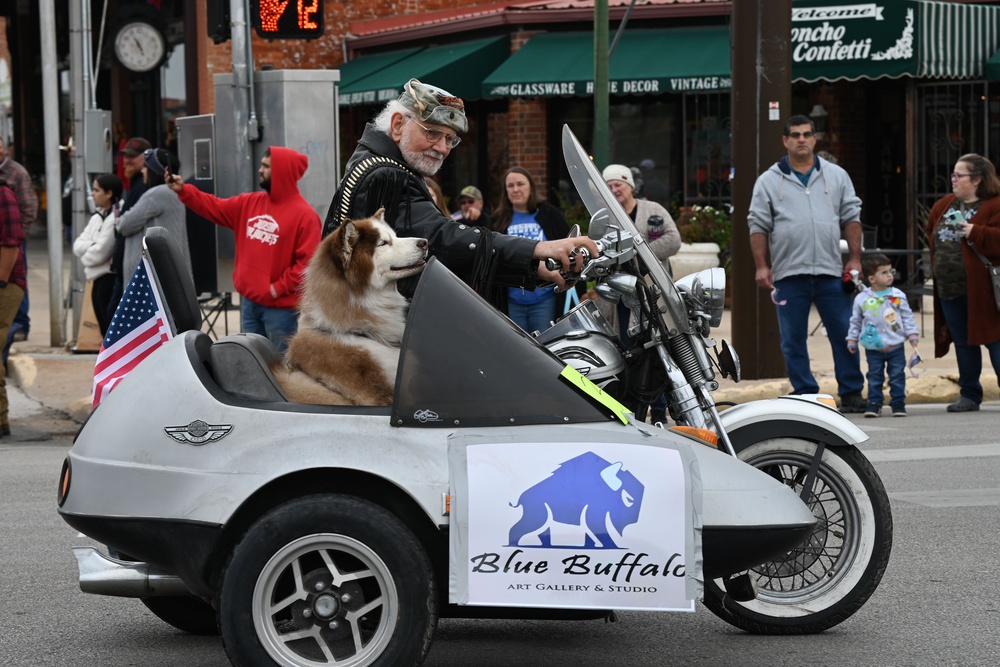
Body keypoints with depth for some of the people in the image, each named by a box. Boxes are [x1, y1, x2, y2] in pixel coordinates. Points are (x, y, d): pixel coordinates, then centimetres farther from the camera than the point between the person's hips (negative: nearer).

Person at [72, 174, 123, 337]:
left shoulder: (115, 219, -16)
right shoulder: (97, 217, 13)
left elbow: (100, 252, -19)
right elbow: (77, 245, 8)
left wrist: (85, 256, 0)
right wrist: (93, 245, -11)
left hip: (110, 279, -9)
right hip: (99, 279, 9)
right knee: (105, 329, 14)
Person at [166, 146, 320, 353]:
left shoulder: (304, 214, -14)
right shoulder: (250, 203, 9)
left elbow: (308, 261, -18)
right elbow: (215, 208, 13)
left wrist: (279, 288, -18)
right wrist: (182, 190, 2)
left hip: (280, 306, -7)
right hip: (248, 301, 8)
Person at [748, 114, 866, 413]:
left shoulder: (836, 176, 11)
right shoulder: (769, 181, 6)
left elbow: (851, 218, 11)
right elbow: (758, 226, 5)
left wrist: (855, 259, 4)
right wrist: (761, 266, -3)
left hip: (831, 272, 1)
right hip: (788, 275, -1)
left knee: (844, 335, 0)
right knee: (793, 341, 2)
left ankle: (851, 392, 8)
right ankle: (805, 395, 9)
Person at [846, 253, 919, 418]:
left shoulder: (898, 296, -1)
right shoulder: (861, 299, -3)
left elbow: (908, 317, 5)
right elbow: (855, 322, 7)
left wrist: (913, 336, -1)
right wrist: (852, 340, 7)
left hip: (896, 346, 0)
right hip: (873, 348, 0)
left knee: (897, 376, 4)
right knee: (874, 376, 6)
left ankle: (898, 403, 13)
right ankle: (874, 403, 14)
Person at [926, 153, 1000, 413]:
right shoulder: (943, 206, 13)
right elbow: (932, 234, 25)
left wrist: (976, 233, -26)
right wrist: (936, 264, 14)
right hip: (950, 290, 7)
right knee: (963, 342, 12)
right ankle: (969, 395, 19)